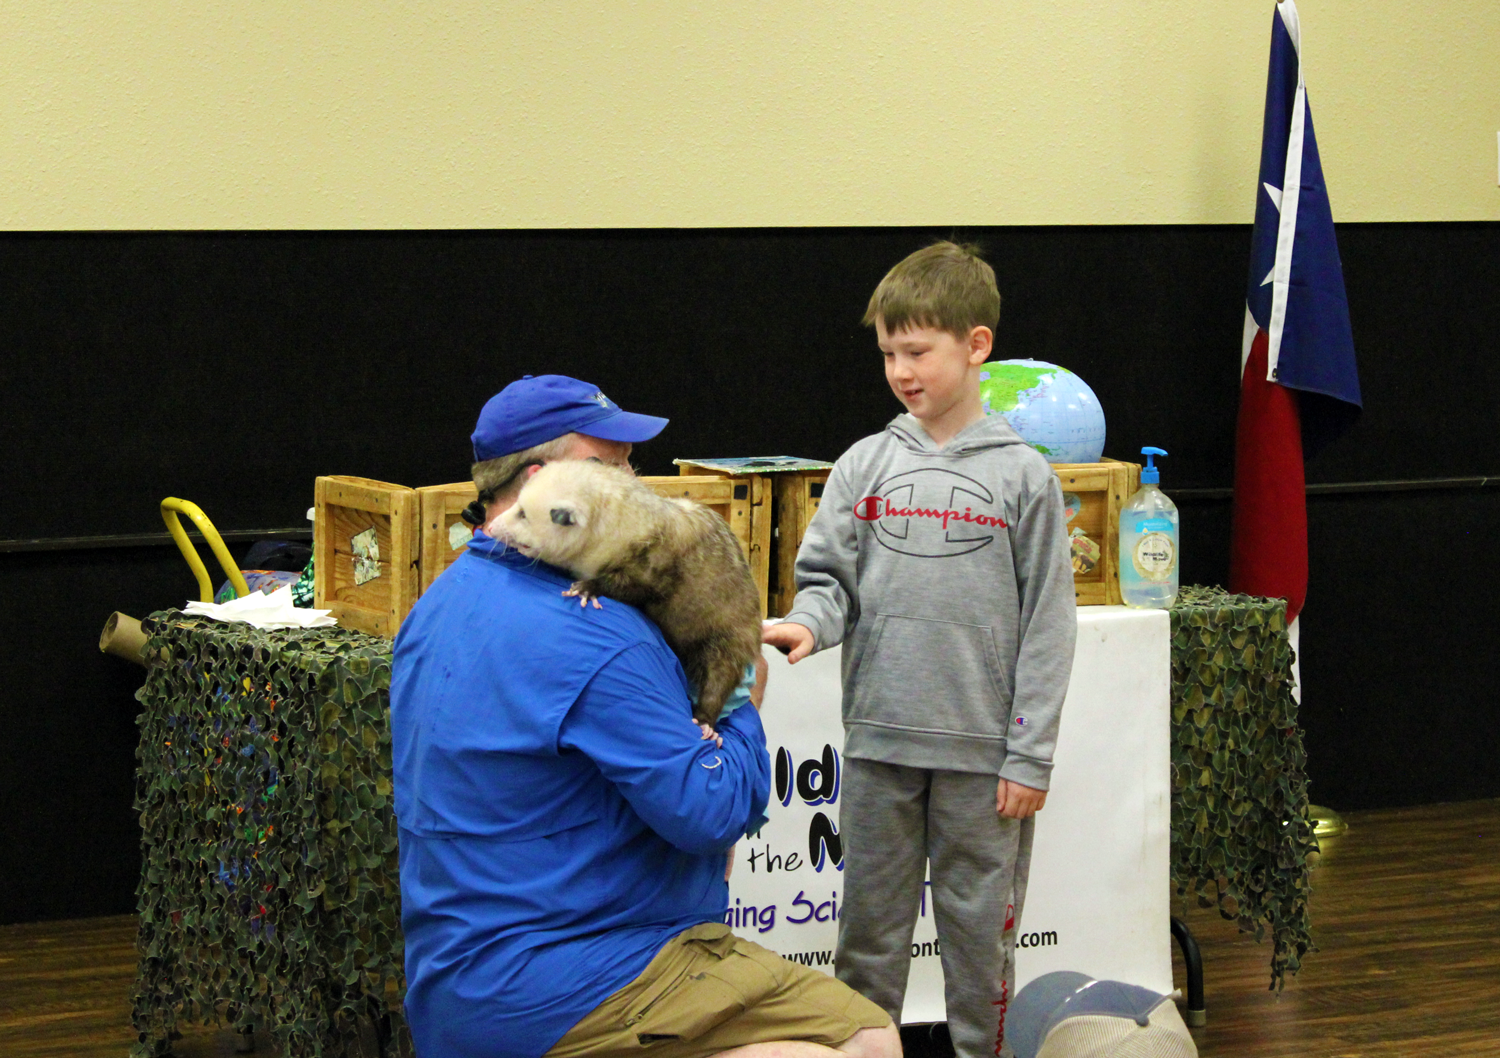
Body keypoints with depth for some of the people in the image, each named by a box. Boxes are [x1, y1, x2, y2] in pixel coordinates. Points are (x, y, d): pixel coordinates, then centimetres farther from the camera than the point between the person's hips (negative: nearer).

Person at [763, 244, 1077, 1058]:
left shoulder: (1023, 477, -2)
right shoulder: (863, 466, 5)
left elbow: (1046, 626, -3)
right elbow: (827, 577, 8)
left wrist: (1030, 755, -7)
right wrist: (809, 623, -17)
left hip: (981, 747, -2)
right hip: (878, 741, 2)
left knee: (978, 922, 6)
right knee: (870, 921, 10)